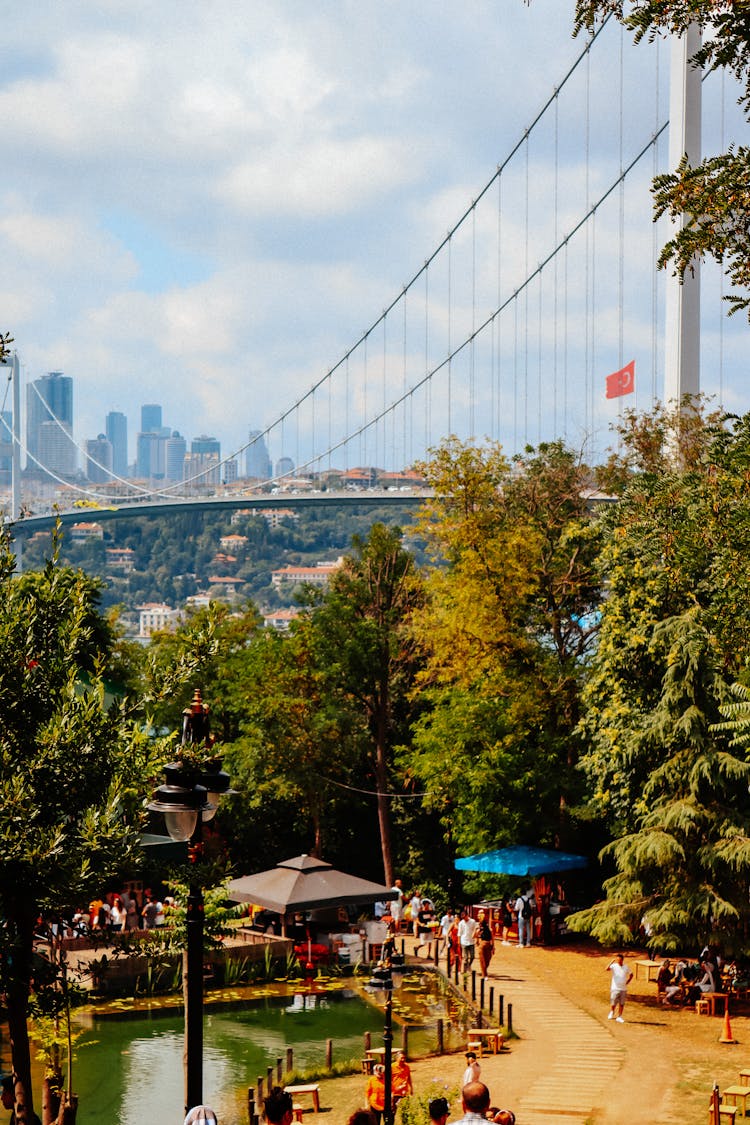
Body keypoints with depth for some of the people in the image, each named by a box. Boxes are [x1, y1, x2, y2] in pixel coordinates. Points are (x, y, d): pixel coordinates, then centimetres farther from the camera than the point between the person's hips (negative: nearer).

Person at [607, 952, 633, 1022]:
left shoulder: (625, 967, 5)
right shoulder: (614, 966, -6)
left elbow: (631, 975, 21)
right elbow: (607, 969, -26)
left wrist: (627, 982, 9)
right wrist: (612, 962, -30)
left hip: (623, 989, 3)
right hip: (615, 988, -3)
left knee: (622, 1003, 4)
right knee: (613, 1003, -1)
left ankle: (619, 1017, 14)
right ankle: (611, 1013, 26)